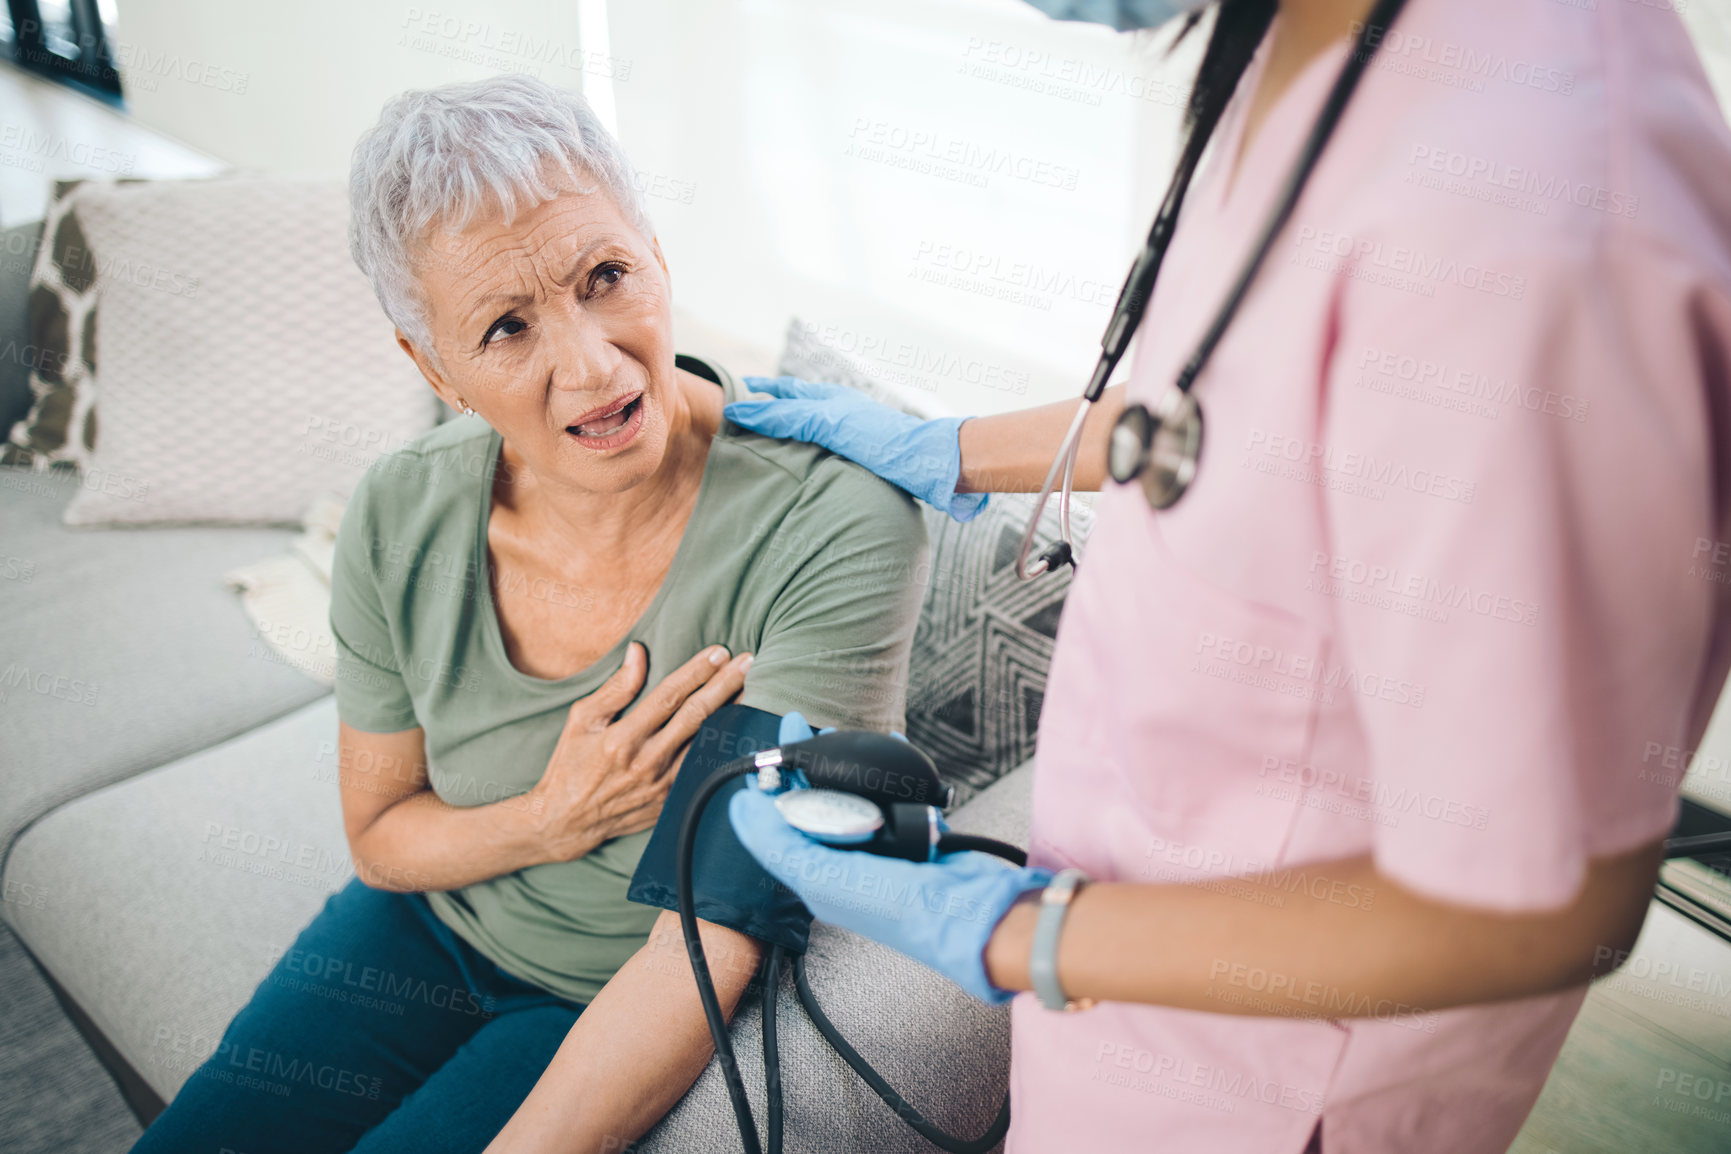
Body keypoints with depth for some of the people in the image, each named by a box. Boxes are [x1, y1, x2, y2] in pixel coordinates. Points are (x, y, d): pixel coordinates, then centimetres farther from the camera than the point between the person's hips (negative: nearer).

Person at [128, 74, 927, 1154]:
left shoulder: (836, 527, -31)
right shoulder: (401, 519, -16)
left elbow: (722, 939, -29)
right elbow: (380, 836, -3)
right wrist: (555, 817, -23)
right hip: (430, 922, 4)